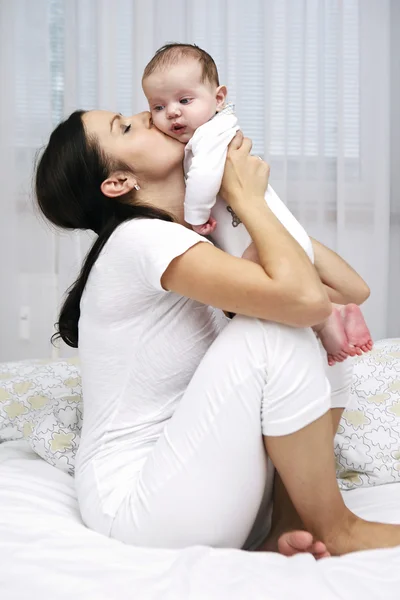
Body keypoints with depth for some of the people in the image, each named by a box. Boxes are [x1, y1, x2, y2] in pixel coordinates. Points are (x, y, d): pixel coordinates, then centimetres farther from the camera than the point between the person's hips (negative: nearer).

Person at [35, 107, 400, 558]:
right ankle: (337, 532, -4)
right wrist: (246, 196, -15)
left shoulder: (197, 237, 10)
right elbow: (304, 298, -29)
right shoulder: (140, 238, -17)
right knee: (275, 332, -21)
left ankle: (290, 522, -4)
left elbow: (353, 288, 10)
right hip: (136, 505, -9)